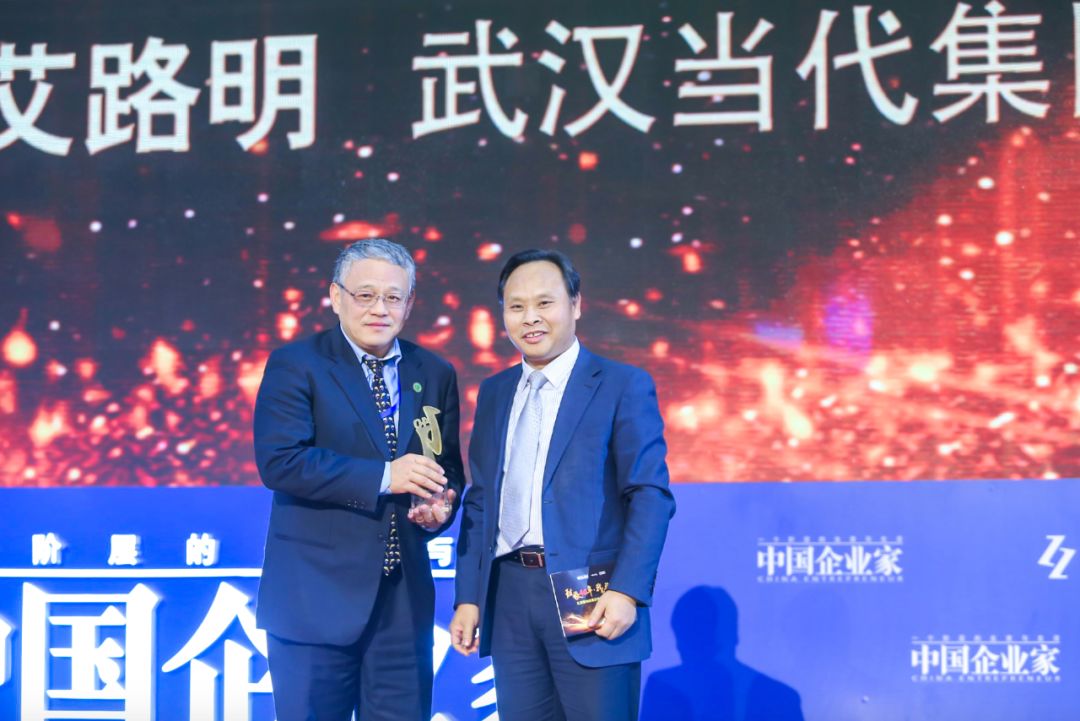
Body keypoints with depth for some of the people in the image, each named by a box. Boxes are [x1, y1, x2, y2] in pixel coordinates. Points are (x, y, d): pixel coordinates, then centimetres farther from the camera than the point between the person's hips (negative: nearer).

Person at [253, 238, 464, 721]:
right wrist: (382, 476, -21)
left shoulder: (434, 375, 11)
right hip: (316, 597, -4)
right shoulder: (295, 365, -4)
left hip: (405, 597, 4)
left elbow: (449, 469, 16)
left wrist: (440, 507, -9)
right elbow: (279, 460, -16)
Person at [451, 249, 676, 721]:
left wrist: (628, 591, -17)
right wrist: (468, 597, 8)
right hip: (510, 597, 5)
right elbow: (480, 501, 16)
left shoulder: (623, 386, -1)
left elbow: (650, 495, -7)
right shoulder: (494, 393, 16)